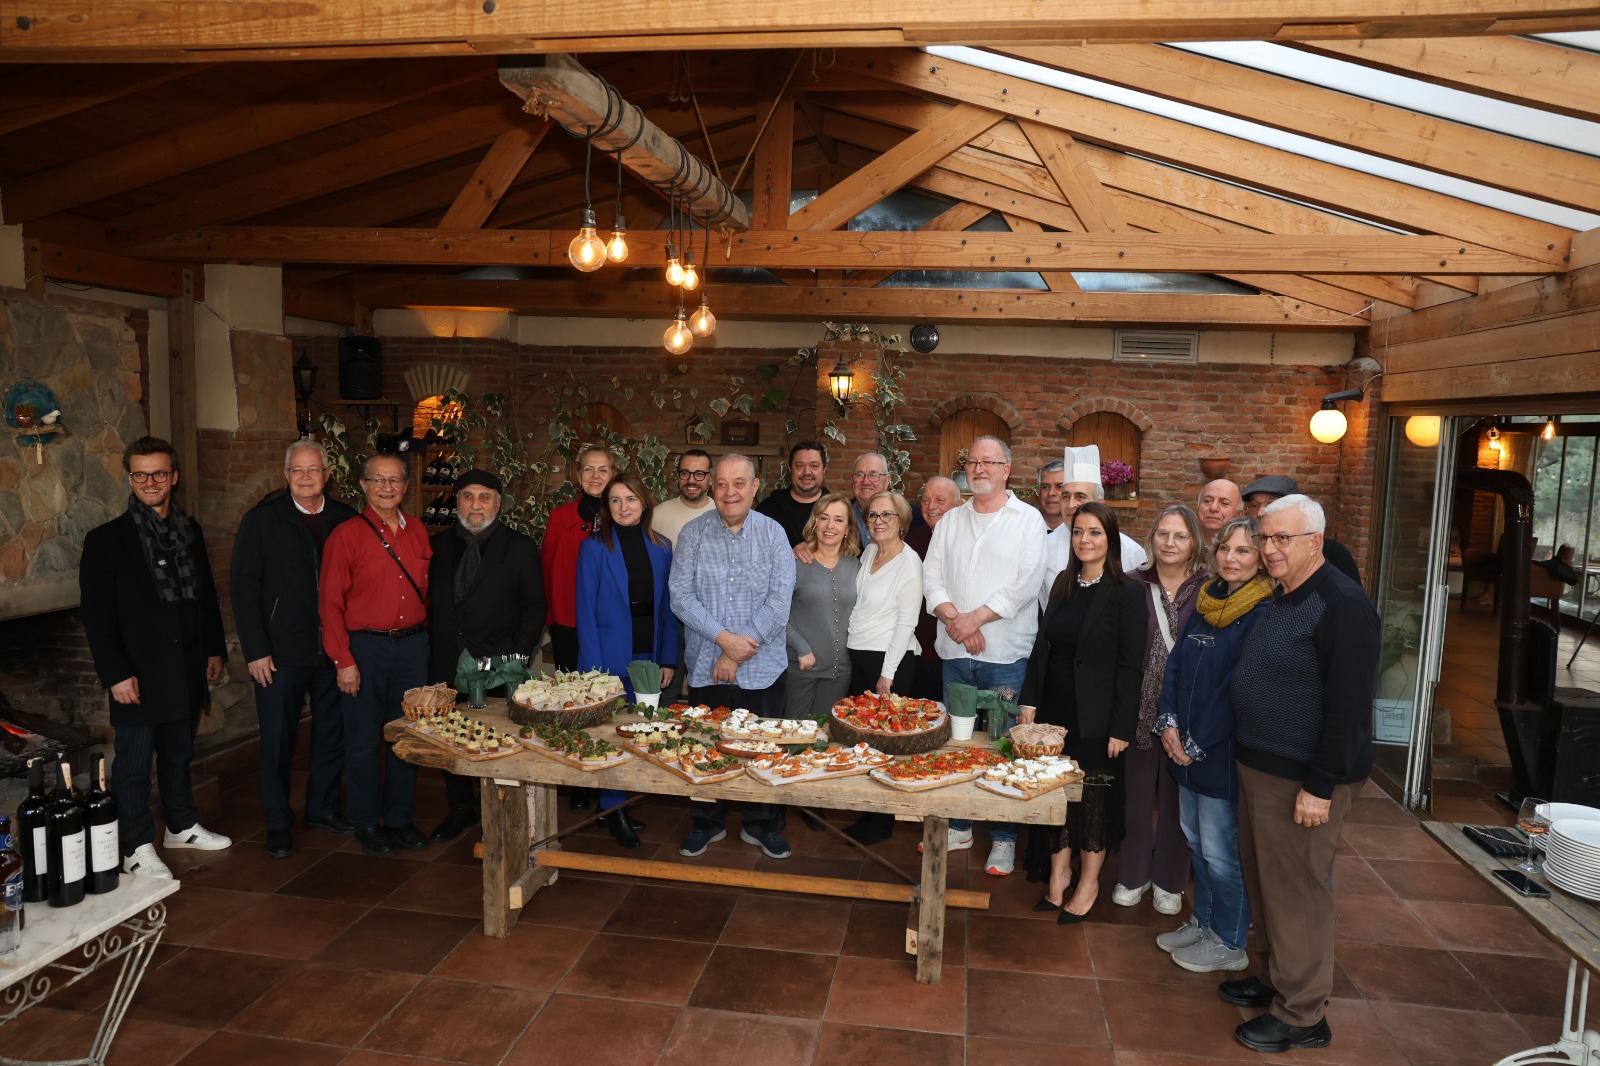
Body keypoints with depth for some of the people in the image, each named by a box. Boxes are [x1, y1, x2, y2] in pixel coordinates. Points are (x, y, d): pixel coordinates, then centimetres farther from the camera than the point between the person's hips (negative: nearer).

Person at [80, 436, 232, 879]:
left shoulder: (190, 531, 9)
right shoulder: (106, 539, -7)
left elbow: (206, 594, 16)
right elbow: (95, 613, -9)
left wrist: (213, 648, 13)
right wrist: (115, 673, -14)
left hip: (186, 669, 5)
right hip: (138, 673, -5)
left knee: (178, 754, 17)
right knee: (133, 764, 3)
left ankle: (181, 826, 31)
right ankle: (137, 848, 13)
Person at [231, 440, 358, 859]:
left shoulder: (345, 519, 4)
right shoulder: (262, 520, -3)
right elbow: (244, 588, -4)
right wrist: (255, 650, -10)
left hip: (334, 648, 3)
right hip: (282, 651, -3)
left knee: (332, 733, 13)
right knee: (278, 739, 5)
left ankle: (323, 808, 30)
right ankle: (278, 824, 19)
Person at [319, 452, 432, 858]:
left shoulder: (418, 532, 8)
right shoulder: (347, 535, -5)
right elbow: (330, 602, -7)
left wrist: (423, 637, 5)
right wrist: (343, 660, -11)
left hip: (413, 645, 4)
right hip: (365, 646, -4)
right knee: (363, 740, 5)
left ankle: (400, 818, 24)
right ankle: (366, 823, 21)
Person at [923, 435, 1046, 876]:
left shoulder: (1028, 519, -2)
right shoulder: (950, 520, 11)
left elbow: (1025, 584, -11)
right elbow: (932, 576, 5)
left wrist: (974, 618, -14)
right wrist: (954, 619, -11)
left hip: (1006, 655, -4)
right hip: (955, 652, 4)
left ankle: (1003, 839, 13)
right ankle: (958, 827, 25)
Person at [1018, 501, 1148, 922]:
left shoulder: (1128, 592, -10)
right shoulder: (1064, 583, 7)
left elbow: (1130, 665, -11)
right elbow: (1042, 645, 10)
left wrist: (1121, 727, -14)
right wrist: (1030, 699, 4)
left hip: (1096, 715, -5)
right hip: (1056, 709, 5)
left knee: (1095, 797, 7)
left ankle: (1089, 881, 23)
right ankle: (1060, 871, 27)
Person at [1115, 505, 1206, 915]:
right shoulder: (1134, 585, -2)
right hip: (1139, 709, 1)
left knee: (1176, 800, 13)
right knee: (1135, 796, 11)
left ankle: (1168, 881, 31)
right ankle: (1132, 876, 29)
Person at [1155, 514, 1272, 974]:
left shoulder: (1264, 615, -15)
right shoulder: (1206, 602, 8)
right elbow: (1175, 663, 9)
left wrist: (1199, 743, -14)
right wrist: (1169, 721, -3)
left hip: (1224, 753, -7)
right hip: (1186, 747, 7)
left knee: (1220, 850, 5)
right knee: (1195, 840, 18)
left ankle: (1229, 942, 22)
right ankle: (1204, 921, 36)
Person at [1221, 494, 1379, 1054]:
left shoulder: (1341, 604, -17)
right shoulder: (1276, 598, 11)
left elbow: (1349, 705, -21)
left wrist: (1321, 787, -21)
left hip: (1304, 778, -9)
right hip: (1260, 766, 9)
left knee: (1297, 892, 1)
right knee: (1263, 879, 18)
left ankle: (1302, 1016, 15)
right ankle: (1275, 978, 34)